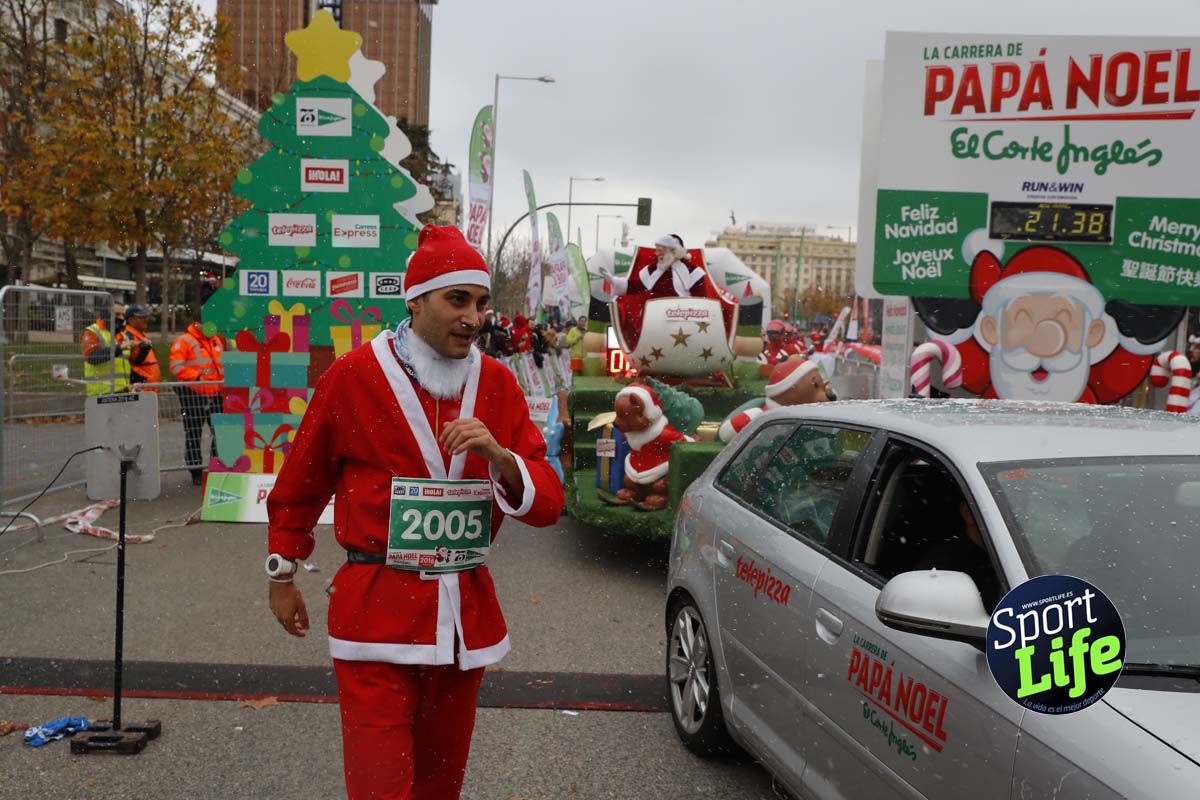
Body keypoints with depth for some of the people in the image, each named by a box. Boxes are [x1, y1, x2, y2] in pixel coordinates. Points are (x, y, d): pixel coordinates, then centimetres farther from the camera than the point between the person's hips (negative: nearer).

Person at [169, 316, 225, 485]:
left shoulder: (217, 340, 17)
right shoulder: (183, 341, -5)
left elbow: (224, 363, 27)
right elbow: (176, 367, -13)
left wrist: (224, 377, 9)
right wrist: (197, 377, -23)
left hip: (215, 393, 6)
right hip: (192, 394, -5)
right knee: (193, 433, 4)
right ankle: (196, 470, 12)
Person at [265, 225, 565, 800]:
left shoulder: (499, 385, 2)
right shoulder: (354, 376, -7)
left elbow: (547, 505, -1)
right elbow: (299, 487, 6)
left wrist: (499, 457, -19)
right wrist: (282, 578, 11)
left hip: (467, 616, 4)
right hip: (375, 612, -4)